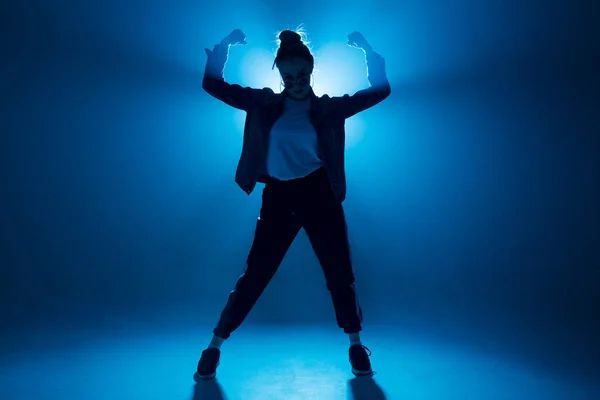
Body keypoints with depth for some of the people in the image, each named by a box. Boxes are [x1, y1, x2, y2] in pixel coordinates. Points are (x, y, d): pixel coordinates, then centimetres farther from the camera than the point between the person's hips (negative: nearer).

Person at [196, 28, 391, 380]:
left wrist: (366, 50, -1)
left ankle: (356, 345, 25)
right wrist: (226, 45, -4)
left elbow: (380, 90, 5)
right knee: (255, 274, 2)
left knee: (340, 273, 6)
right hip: (278, 198, 0)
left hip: (320, 195, 1)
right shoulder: (264, 104, 4)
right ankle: (215, 345, 17)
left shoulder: (329, 107, 3)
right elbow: (213, 84, 4)